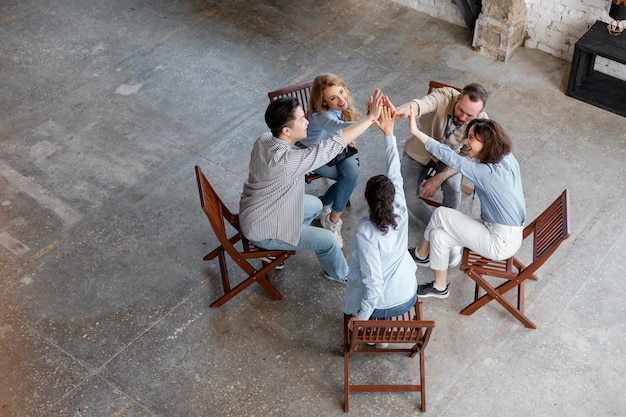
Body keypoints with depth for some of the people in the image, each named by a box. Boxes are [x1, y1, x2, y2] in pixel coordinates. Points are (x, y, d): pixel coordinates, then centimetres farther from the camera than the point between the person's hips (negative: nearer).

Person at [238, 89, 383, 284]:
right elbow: (332, 145, -40)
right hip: (262, 230, -8)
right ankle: (340, 274, 33)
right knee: (327, 240, 2)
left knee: (315, 205, 23)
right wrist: (370, 117, -37)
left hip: (260, 210, 8)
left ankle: (278, 248, 35)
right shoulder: (285, 160, -39)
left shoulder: (265, 139, -12)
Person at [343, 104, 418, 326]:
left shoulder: (365, 232, -29)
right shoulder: (400, 212, -18)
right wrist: (389, 133, -2)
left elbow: (373, 283, -27)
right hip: (408, 298, 3)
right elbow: (395, 173, -5)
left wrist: (362, 316, -15)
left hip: (380, 304, -3)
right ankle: (384, 322, 28)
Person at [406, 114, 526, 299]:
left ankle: (421, 255, 17)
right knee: (438, 234, 2)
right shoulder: (507, 159, -2)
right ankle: (439, 287, 16)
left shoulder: (487, 172, -26)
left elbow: (450, 157, -29)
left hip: (501, 243, -9)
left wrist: (415, 131, -29)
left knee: (440, 214, -7)